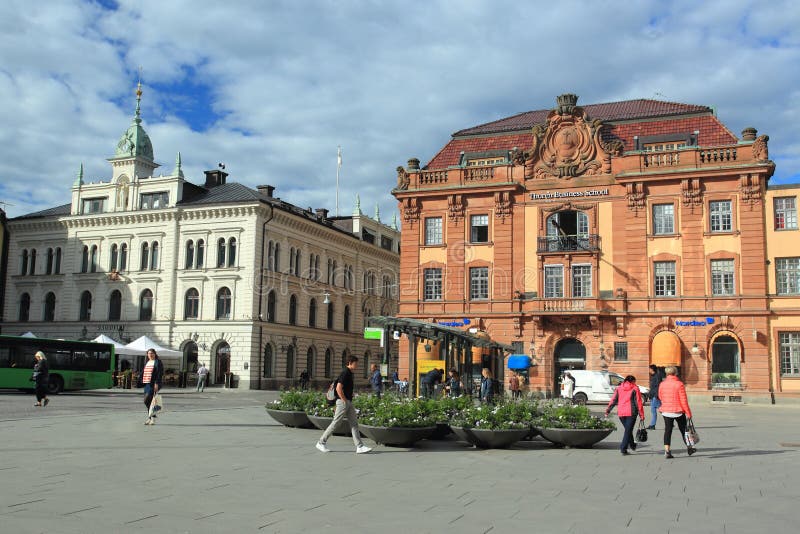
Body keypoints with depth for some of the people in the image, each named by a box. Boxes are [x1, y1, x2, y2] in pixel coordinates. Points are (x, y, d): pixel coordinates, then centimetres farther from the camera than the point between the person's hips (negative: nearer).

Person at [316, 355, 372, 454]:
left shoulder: (349, 373, 14)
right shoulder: (345, 373, -16)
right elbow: (338, 388, -23)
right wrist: (345, 401, -17)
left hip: (348, 402, 10)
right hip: (342, 402, -9)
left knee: (354, 423, 4)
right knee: (335, 423, -1)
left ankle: (359, 446, 2)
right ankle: (321, 443, 11)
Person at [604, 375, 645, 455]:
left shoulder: (619, 388, 10)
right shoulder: (635, 389, -1)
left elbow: (613, 400, 7)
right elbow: (638, 402, -4)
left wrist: (607, 411, 9)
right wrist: (641, 414, -2)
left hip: (621, 413, 4)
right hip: (631, 413, -4)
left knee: (628, 429, 20)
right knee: (628, 430, 0)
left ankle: (632, 445, 34)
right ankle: (623, 448, -8)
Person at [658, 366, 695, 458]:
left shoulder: (662, 384, -1)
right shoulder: (679, 384, -12)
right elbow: (683, 400, -12)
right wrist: (688, 413, -7)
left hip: (666, 411, 3)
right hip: (678, 411, -3)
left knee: (668, 431, 5)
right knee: (683, 430, 14)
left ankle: (667, 451, -3)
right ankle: (689, 448, 26)